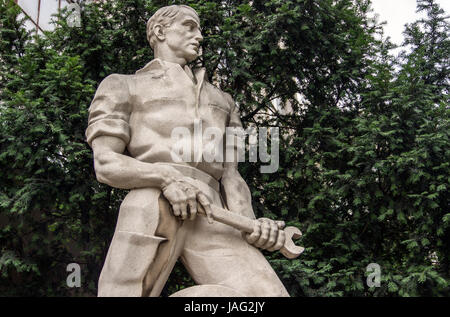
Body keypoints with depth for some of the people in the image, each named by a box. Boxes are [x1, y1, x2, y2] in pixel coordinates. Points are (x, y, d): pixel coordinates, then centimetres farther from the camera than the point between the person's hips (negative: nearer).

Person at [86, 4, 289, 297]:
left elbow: (230, 176, 20)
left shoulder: (223, 102, 34)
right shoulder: (122, 86, 22)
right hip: (152, 210, -3)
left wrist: (251, 226, -4)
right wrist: (168, 177, -15)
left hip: (210, 217, 4)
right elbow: (106, 165, 6)